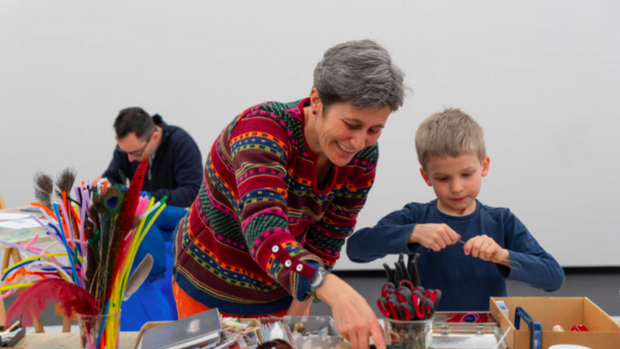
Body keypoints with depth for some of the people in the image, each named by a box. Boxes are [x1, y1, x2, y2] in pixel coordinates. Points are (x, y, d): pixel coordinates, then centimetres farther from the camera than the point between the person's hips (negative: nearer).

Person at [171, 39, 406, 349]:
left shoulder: (362, 159, -14)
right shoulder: (262, 128, -31)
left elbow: (324, 243, -4)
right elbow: (263, 229, -46)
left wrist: (296, 313, -7)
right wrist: (337, 292, -60)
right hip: (210, 291, -4)